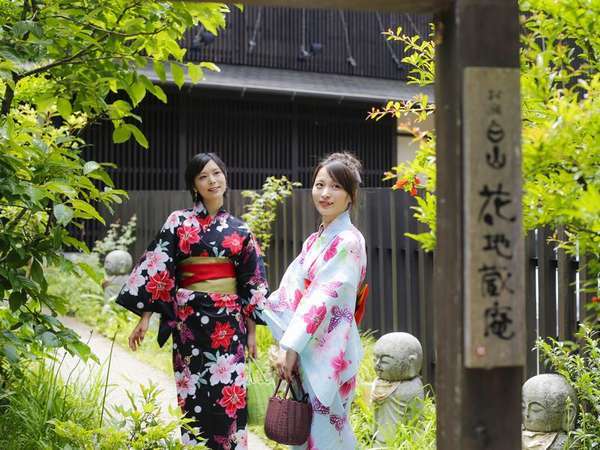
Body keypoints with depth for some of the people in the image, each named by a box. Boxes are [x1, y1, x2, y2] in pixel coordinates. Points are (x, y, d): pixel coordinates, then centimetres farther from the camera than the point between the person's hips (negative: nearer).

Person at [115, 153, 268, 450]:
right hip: (189, 319, -1)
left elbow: (252, 283, 9)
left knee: (228, 394, -1)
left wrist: (252, 331, 6)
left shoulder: (240, 231, 8)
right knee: (193, 394, 2)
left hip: (229, 321, 1)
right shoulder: (178, 222, 2)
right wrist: (145, 316, -8)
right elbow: (156, 269, -1)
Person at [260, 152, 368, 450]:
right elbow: (291, 291, 12)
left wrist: (291, 347, -19)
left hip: (327, 353, -8)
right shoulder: (315, 241, 14)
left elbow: (323, 298, -18)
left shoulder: (348, 242, -12)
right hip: (305, 350, 8)